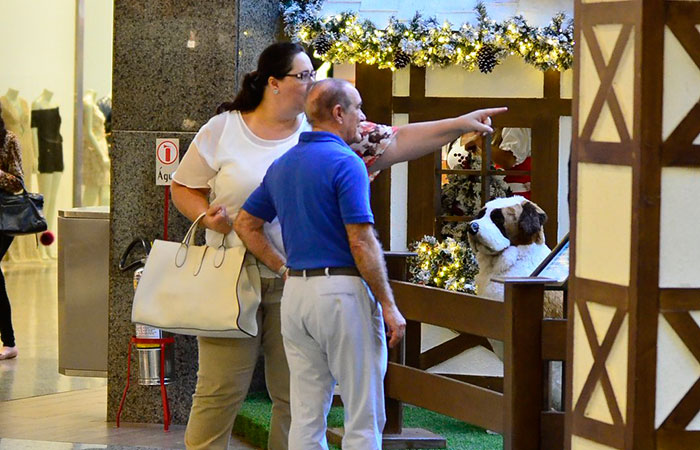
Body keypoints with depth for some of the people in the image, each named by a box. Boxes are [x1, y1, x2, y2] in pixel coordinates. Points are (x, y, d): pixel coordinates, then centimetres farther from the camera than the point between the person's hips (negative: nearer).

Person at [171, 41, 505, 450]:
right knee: (221, 391, -1)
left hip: (297, 285, 2)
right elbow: (184, 188, 8)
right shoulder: (223, 129, 1)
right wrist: (207, 215, -12)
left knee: (295, 394, 7)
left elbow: (394, 142, -2)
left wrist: (458, 125, -9)